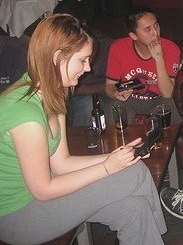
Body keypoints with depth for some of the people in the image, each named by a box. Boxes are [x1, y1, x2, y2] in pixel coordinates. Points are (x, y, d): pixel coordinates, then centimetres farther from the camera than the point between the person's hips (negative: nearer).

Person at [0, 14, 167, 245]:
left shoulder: (53, 97, 2)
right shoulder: (26, 112, -28)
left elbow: (61, 163, 3)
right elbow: (43, 190, -21)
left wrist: (114, 156, -7)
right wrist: (107, 167, -16)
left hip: (35, 192, 8)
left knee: (134, 208, -8)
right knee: (136, 173, -12)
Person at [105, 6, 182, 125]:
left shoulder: (171, 49, -19)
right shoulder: (118, 48, -17)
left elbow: (167, 94, -23)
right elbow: (109, 86, -7)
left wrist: (159, 58, -34)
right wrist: (116, 94, -33)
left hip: (158, 99, 0)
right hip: (128, 99, 0)